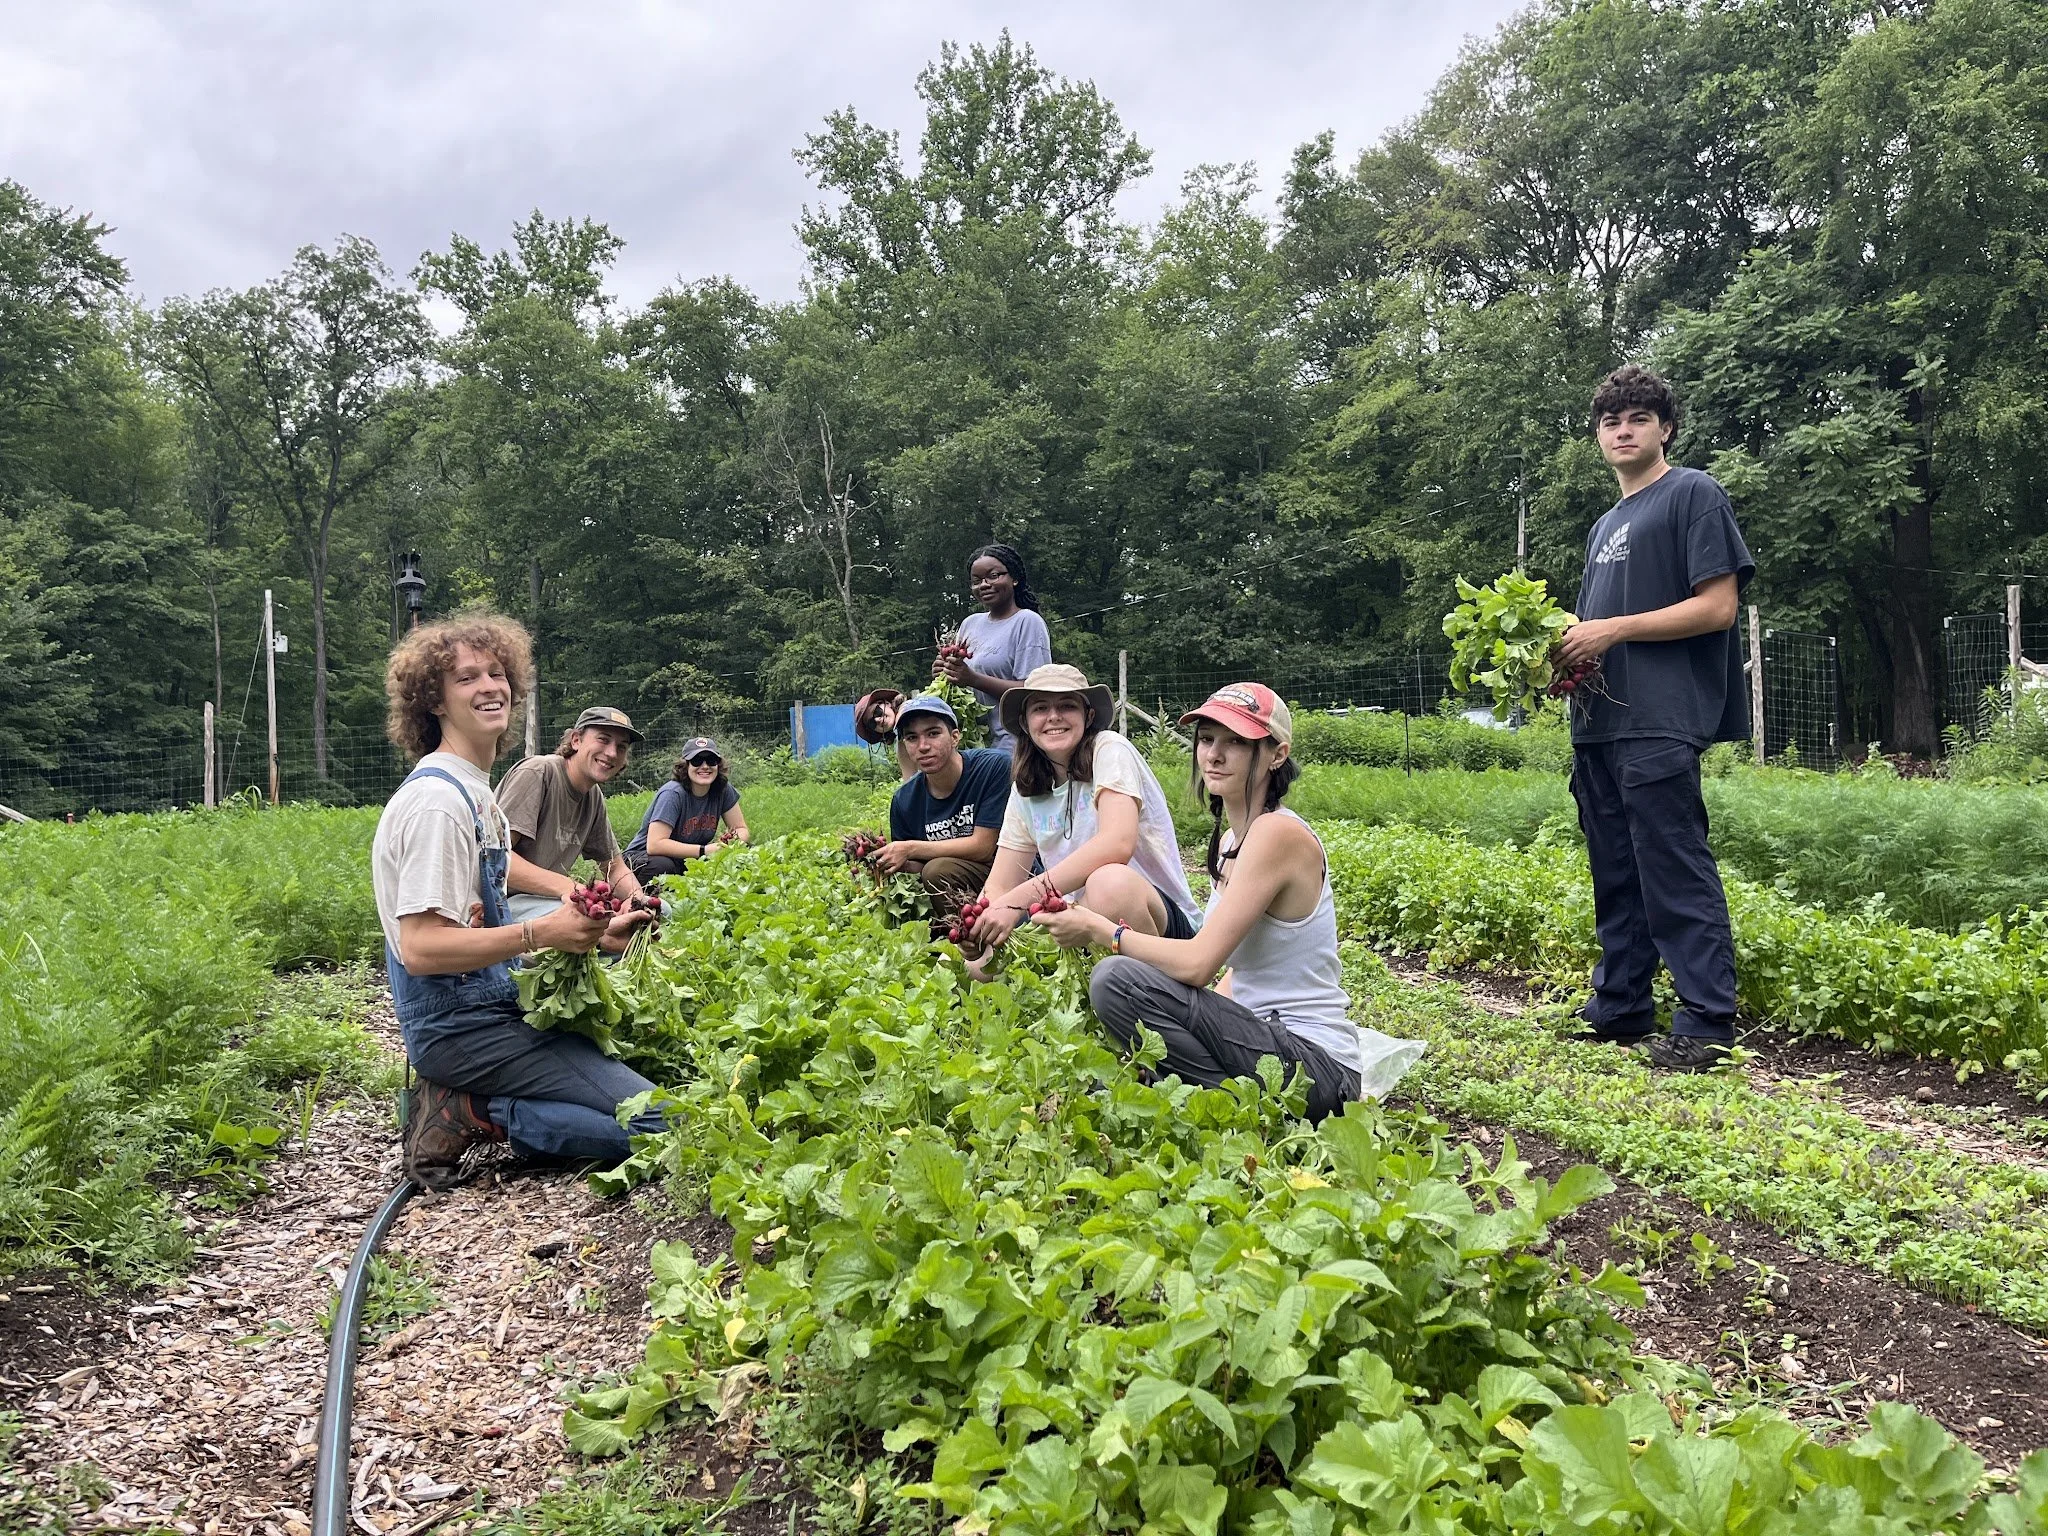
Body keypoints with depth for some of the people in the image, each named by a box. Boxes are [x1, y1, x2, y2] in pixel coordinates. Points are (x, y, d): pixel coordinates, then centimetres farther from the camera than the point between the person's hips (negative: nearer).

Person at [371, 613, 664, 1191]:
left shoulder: (474, 792, 15)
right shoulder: (437, 801, -17)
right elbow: (421, 948, -23)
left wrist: (588, 936, 9)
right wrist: (541, 934, -27)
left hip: (494, 1008, 10)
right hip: (462, 1027, -10)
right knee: (661, 1122, -15)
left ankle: (466, 1104, 8)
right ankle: (474, 1115, -8)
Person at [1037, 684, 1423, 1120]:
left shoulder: (1279, 833, -17)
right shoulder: (1230, 840, 11)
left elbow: (1197, 963, -23)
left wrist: (1100, 930, -11)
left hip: (1314, 1062, -10)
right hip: (1271, 1037, 10)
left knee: (1116, 978, -23)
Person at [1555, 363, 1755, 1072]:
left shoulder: (1694, 494, -1)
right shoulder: (1605, 525, 24)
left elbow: (1717, 607, -10)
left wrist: (1612, 629, -12)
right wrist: (1568, 650, 5)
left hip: (1660, 722, -9)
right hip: (1599, 720, 9)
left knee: (1675, 873, -10)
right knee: (1616, 874, 12)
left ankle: (1707, 1024, -6)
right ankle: (1618, 1008, 20)